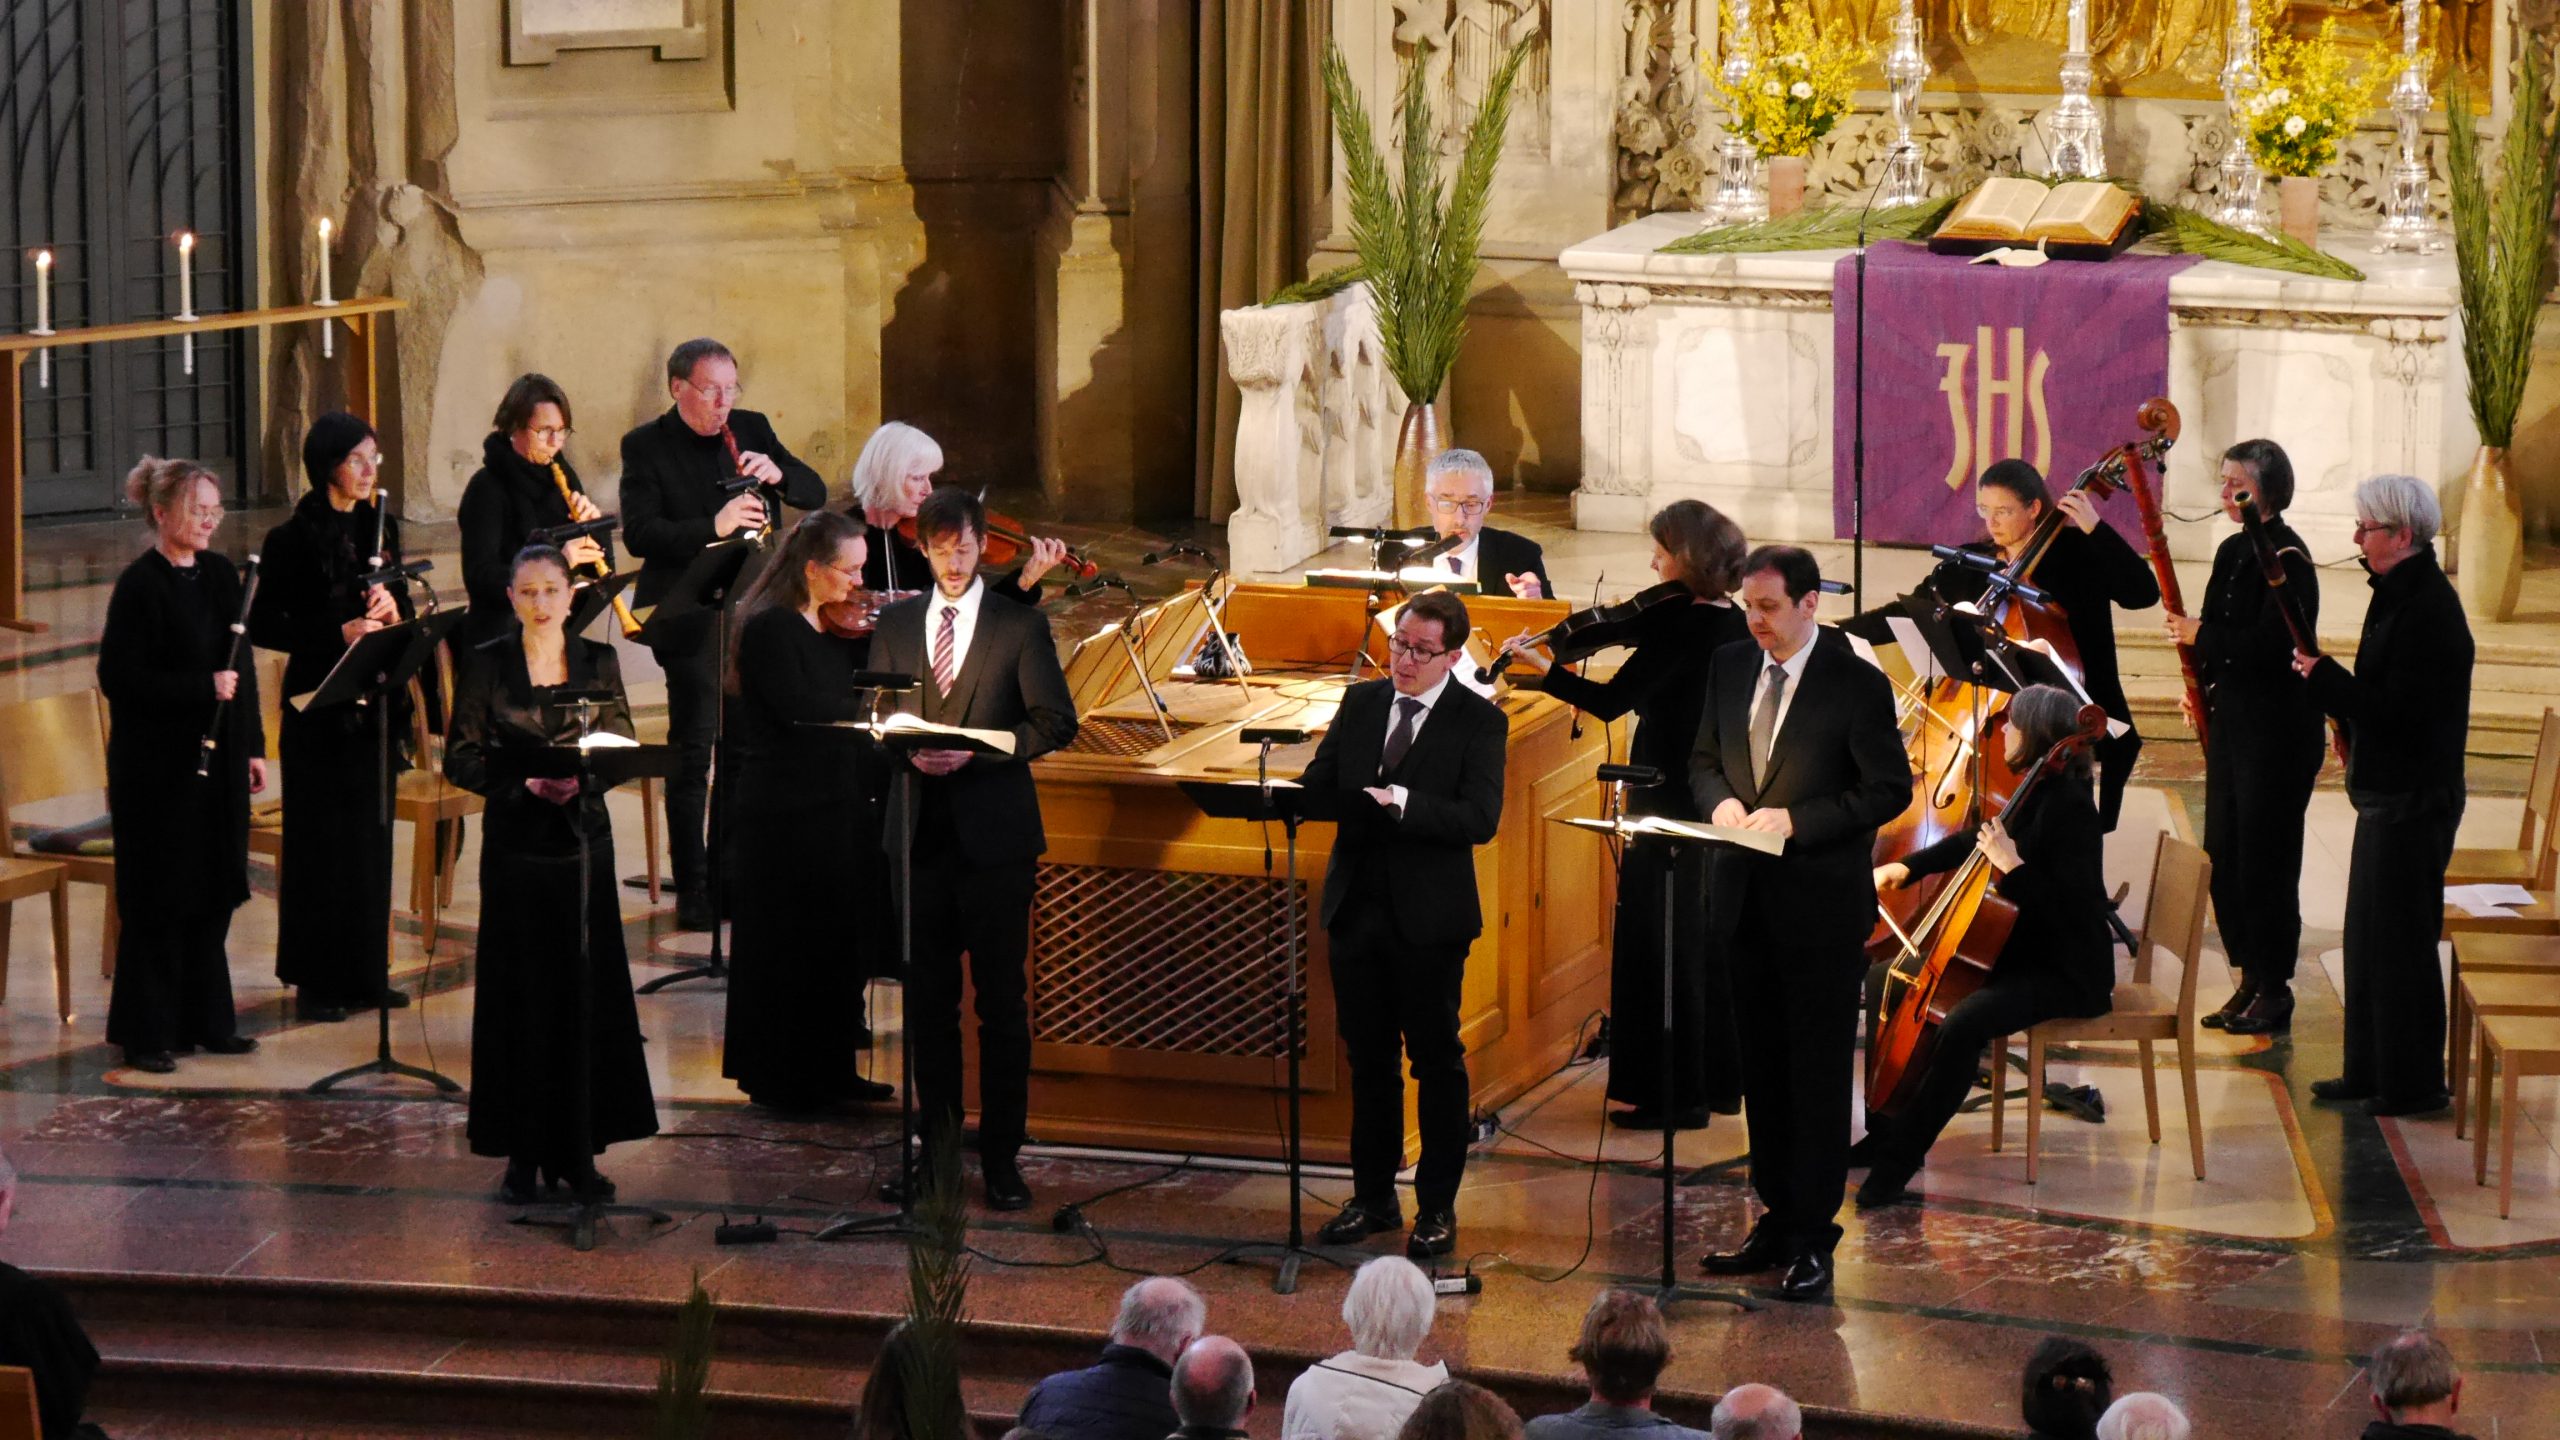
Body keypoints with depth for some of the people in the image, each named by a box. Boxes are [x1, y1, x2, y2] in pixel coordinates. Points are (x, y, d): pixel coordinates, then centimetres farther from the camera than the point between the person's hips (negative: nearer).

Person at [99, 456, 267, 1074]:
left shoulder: (220, 576, 8)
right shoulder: (140, 585, -13)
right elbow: (118, 676, -17)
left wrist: (253, 747, 11)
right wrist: (202, 687, -23)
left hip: (217, 761, 7)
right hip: (157, 766, -7)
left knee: (213, 894, 12)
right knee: (158, 900, 0)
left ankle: (206, 1020, 21)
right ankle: (147, 1033, 7)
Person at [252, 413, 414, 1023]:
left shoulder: (380, 528, 9)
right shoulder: (293, 539, -9)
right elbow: (263, 626, -11)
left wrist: (392, 611, -10)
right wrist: (339, 633, -22)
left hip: (375, 699, 6)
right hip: (319, 704, -6)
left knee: (372, 835, 10)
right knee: (322, 840, -1)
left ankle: (366, 972, 19)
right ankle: (317, 980, 6)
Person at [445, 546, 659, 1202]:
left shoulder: (598, 662, 8)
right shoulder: (486, 664, 2)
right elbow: (461, 759, -2)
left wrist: (580, 775, -15)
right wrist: (523, 780, -18)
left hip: (583, 840, 2)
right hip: (516, 845, -2)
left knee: (589, 992, 1)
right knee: (520, 994, -1)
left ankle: (577, 1152, 9)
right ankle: (523, 1154, 6)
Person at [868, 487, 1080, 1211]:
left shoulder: (1020, 625, 2)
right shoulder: (895, 625, 13)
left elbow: (1056, 720, -3)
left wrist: (975, 750, -15)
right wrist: (909, 749, -9)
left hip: (995, 832, -3)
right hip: (921, 830, 3)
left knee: (1002, 1000, -2)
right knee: (926, 995, 6)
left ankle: (1001, 1153, 3)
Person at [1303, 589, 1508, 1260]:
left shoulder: (1478, 720, -7)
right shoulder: (1360, 703, 9)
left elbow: (1480, 818, -17)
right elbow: (1319, 782, 7)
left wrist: (1404, 803, -30)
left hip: (1429, 916, -5)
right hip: (1357, 908, 5)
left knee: (1437, 1061, 4)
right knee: (1368, 1058, 12)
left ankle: (1437, 1207, 12)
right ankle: (1373, 1198, 22)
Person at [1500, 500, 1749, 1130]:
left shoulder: (1680, 625, -20)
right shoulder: (1733, 623, 6)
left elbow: (1611, 701, -24)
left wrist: (1537, 664, -21)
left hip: (1669, 804, -9)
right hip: (1718, 806, 9)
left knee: (1656, 945, -2)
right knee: (1705, 941, 18)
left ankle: (1670, 1092, 1)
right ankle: (1718, 1079, 25)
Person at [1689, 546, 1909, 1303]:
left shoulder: (1858, 684, -10)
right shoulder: (1729, 667, 8)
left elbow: (1889, 788, -10)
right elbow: (1704, 757, 19)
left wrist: (1797, 819, -19)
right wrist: (1721, 800, -4)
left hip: (1822, 906, -6)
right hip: (1746, 900, 6)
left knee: (1819, 1075, -1)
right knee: (1762, 1069, 13)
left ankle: (1812, 1240, 3)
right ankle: (1777, 1219, 23)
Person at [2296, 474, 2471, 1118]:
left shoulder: (2428, 611, -22)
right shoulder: (2401, 595, 11)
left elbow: (2399, 714, -25)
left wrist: (2323, 677, -19)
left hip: (2413, 801, -11)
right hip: (2388, 794, 11)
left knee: (2400, 941, -2)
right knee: (2370, 936, 17)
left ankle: (2413, 1084, 6)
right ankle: (2371, 1070, 27)